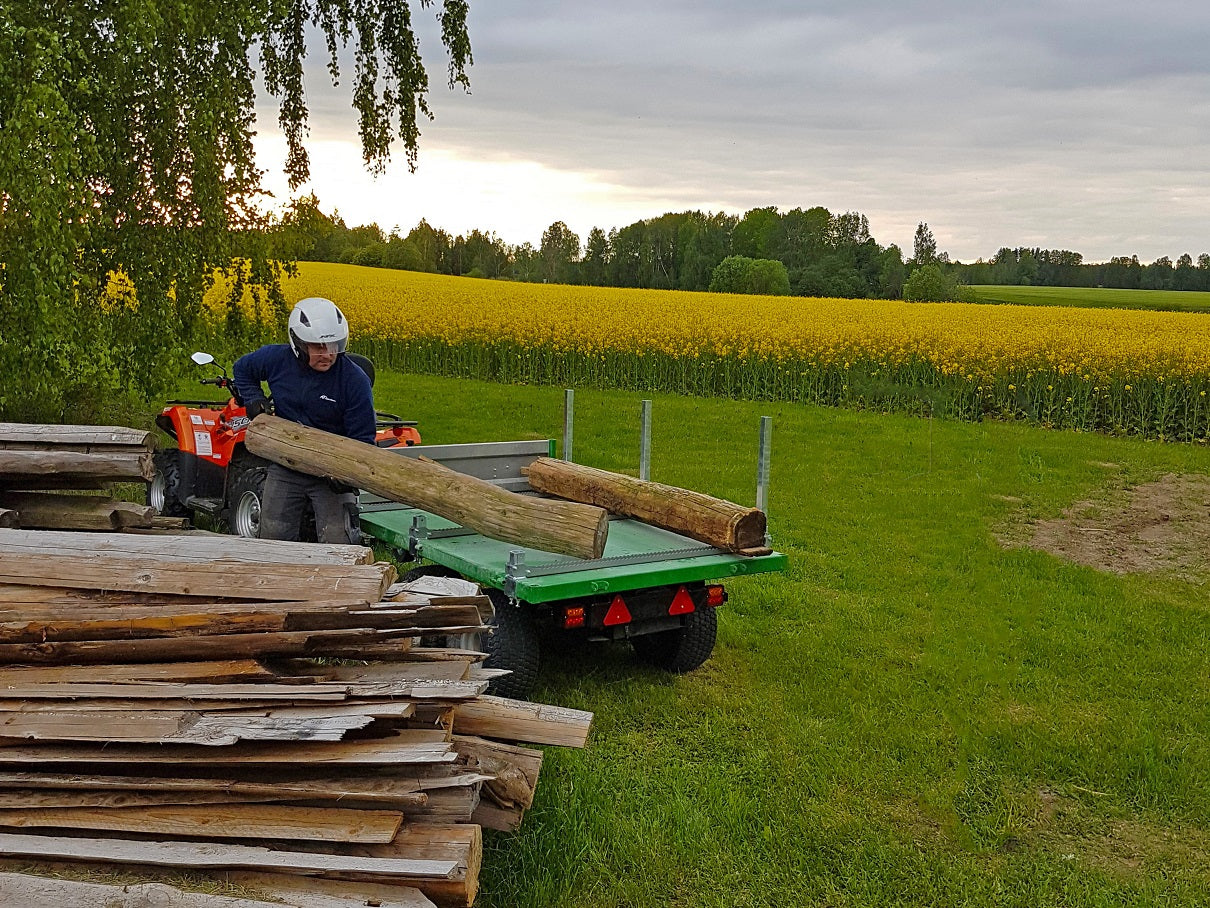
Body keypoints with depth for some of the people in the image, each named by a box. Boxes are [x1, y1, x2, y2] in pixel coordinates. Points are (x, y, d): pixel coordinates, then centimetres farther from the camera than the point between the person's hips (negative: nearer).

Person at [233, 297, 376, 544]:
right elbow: (241, 369, 17)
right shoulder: (275, 359, -8)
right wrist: (252, 398, -2)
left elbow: (363, 438, -12)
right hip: (285, 470, 4)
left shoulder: (355, 380, -17)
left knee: (338, 543, -11)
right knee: (272, 538, 8)